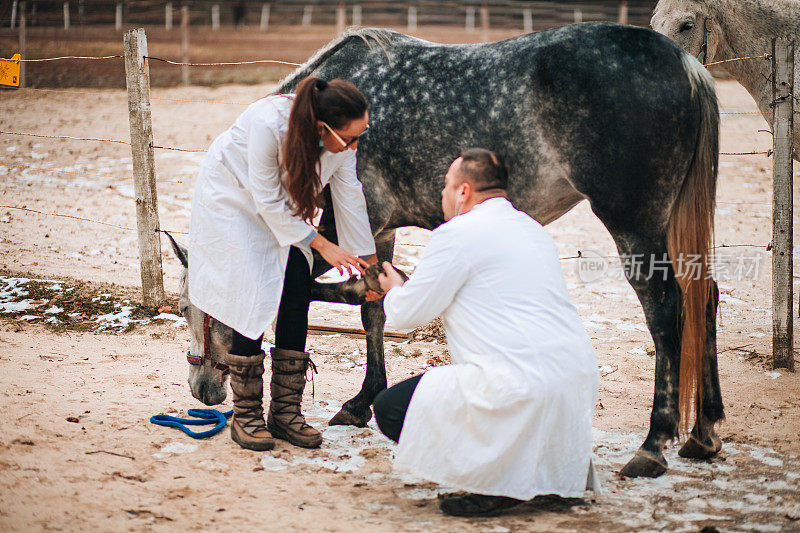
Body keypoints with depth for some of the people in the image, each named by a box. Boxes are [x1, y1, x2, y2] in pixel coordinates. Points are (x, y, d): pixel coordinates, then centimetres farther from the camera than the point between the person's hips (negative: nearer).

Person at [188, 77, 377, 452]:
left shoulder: (343, 140, -20)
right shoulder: (269, 124, -38)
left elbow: (349, 195, -7)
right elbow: (268, 199, -28)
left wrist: (367, 260, -1)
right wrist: (321, 245, -26)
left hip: (281, 208, 6)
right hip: (232, 200, -5)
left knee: (298, 294, -5)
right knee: (253, 299, -13)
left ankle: (286, 413, 4)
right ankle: (245, 417, -1)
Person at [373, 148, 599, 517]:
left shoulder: (457, 234, -4)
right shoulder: (531, 228, 22)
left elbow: (407, 313, 1)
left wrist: (394, 290, 25)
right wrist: (409, 287, 43)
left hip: (523, 385, -9)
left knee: (390, 409, -2)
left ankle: (504, 478, -8)